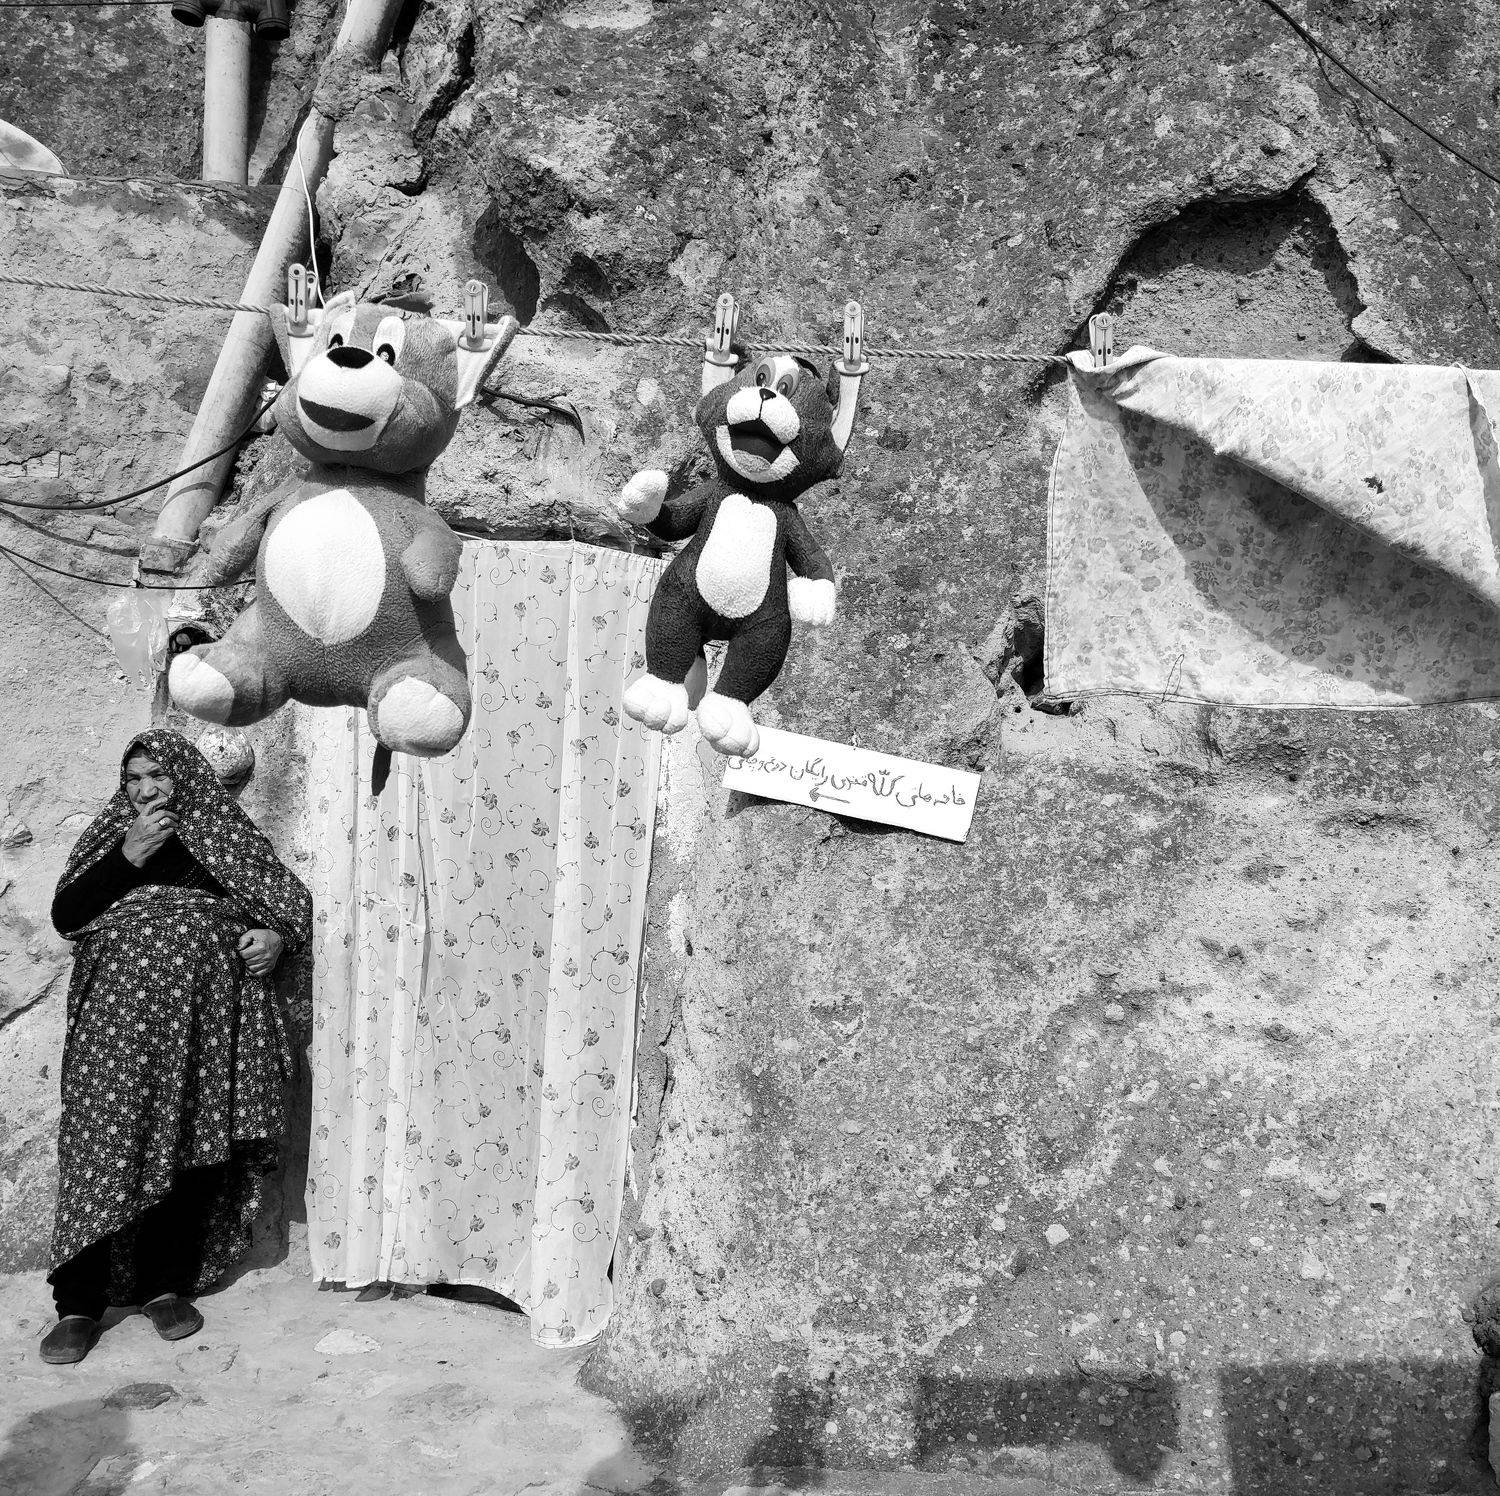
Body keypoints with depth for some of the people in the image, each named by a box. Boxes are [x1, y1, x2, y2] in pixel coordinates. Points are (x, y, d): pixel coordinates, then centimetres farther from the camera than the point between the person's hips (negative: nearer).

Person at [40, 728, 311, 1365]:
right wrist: (127, 858, 0)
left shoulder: (225, 831, 17)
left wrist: (277, 936, -9)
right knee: (106, 1138, -10)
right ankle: (78, 1302, -6)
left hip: (205, 1001, 0)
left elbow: (287, 898, 13)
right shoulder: (110, 835, 21)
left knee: (193, 1140, -4)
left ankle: (166, 1284, 6)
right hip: (119, 1004, 0)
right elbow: (64, 916, 10)